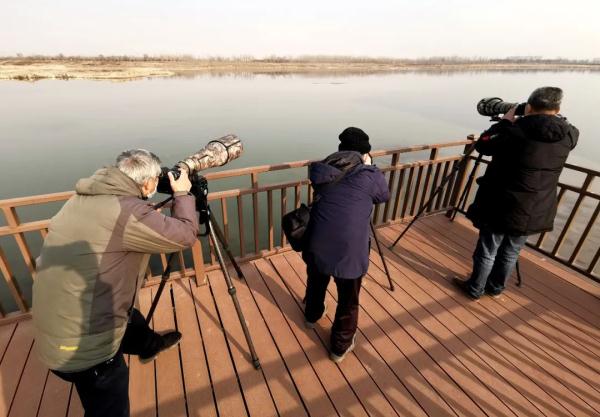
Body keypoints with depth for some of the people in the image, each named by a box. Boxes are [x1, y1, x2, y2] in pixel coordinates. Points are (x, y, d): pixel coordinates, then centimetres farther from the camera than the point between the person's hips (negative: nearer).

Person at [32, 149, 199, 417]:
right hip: (82, 347, -9)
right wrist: (182, 194, -4)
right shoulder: (127, 211, -27)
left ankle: (151, 346, 64)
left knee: (132, 321, 35)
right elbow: (185, 235, -18)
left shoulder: (82, 199, 0)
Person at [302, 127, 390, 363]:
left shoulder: (321, 170, 5)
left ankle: (312, 316, 58)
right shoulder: (371, 176, -5)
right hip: (350, 252, -4)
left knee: (316, 284, 31)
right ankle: (340, 347, 38)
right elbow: (384, 197, 15)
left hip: (316, 245, 4)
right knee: (348, 302, 19)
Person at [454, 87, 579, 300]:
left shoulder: (515, 132, -20)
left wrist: (505, 122, 2)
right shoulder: (568, 136, -4)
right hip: (535, 212, 5)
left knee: (487, 252, 12)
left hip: (502, 208, -5)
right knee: (511, 253, 21)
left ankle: (475, 289, 28)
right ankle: (496, 287, 38)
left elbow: (482, 145, -7)